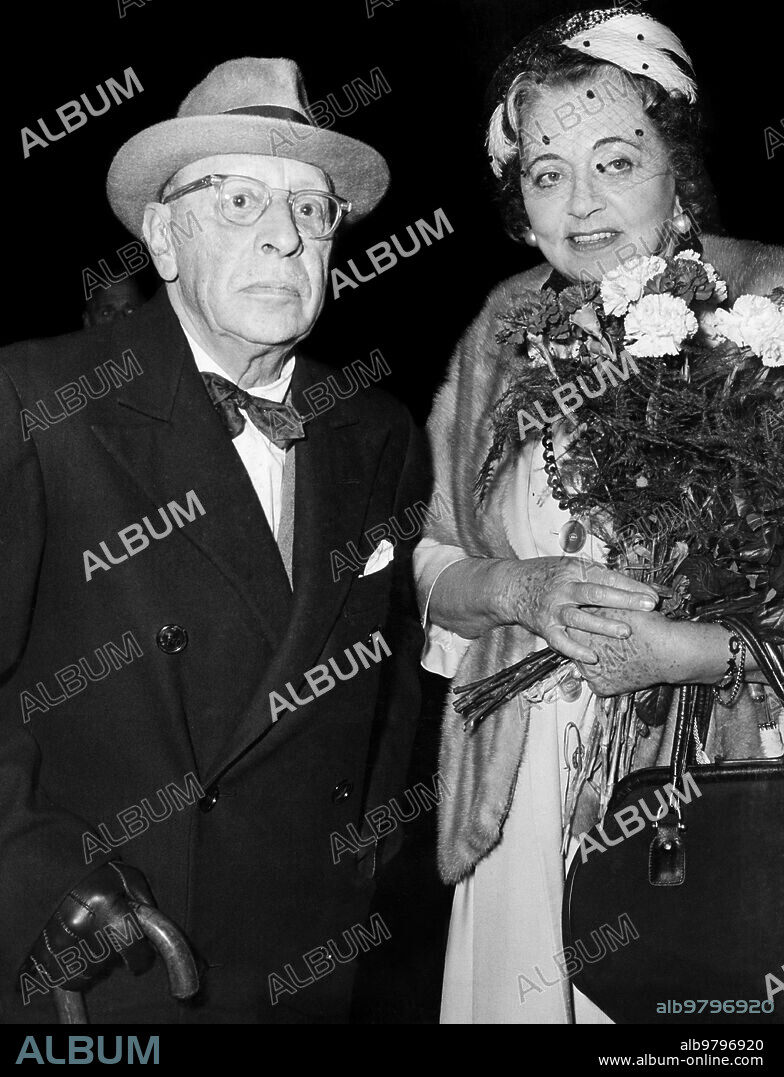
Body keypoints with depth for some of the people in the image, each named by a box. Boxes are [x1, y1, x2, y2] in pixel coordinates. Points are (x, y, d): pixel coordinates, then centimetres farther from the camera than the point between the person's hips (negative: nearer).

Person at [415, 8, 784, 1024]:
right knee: (523, 993, 17)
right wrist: (518, 590, -11)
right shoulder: (505, 330, 4)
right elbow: (431, 562, 7)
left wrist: (697, 650, -21)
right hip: (528, 795, 4)